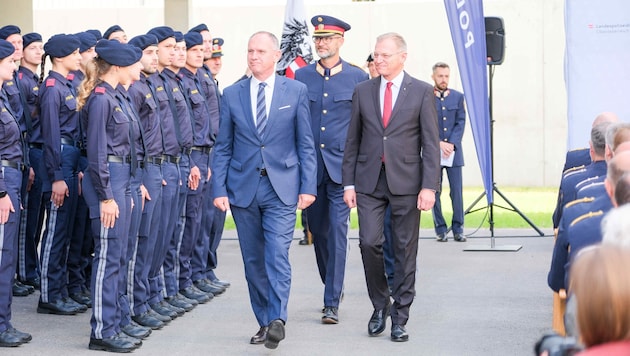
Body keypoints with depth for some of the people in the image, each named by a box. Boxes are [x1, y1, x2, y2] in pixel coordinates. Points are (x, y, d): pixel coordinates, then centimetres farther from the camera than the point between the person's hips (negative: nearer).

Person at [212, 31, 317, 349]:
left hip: (282, 188, -2)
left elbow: (305, 144, 3)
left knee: (277, 255, -15)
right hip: (243, 188, 3)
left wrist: (308, 186, -4)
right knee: (253, 261, 7)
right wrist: (219, 189, 0)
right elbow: (223, 147, 7)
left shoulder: (296, 91, 2)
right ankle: (264, 321, 17)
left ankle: (277, 319, -15)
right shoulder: (232, 94, 6)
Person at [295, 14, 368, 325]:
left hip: (342, 167, -3)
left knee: (337, 232, -8)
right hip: (309, 167, 3)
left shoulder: (357, 77, 0)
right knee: (318, 231, 12)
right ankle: (333, 287, 33)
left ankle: (332, 303, -5)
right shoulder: (301, 76, 6)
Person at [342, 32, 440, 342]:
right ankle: (379, 305, 14)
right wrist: (348, 183, 4)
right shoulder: (362, 91, 8)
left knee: (405, 250, 3)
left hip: (406, 182, -2)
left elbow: (431, 143, -2)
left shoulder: (422, 92, 1)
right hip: (369, 181, 2)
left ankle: (400, 316, 12)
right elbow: (352, 141, 10)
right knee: (369, 243, -8)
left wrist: (429, 186, -10)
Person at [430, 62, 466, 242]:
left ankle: (458, 229, 7)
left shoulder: (457, 97, 10)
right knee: (435, 192, 1)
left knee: (457, 191, 0)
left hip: (454, 152, 2)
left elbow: (461, 122, 5)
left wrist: (451, 144, -8)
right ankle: (440, 229, 8)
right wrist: (439, 143, -12)